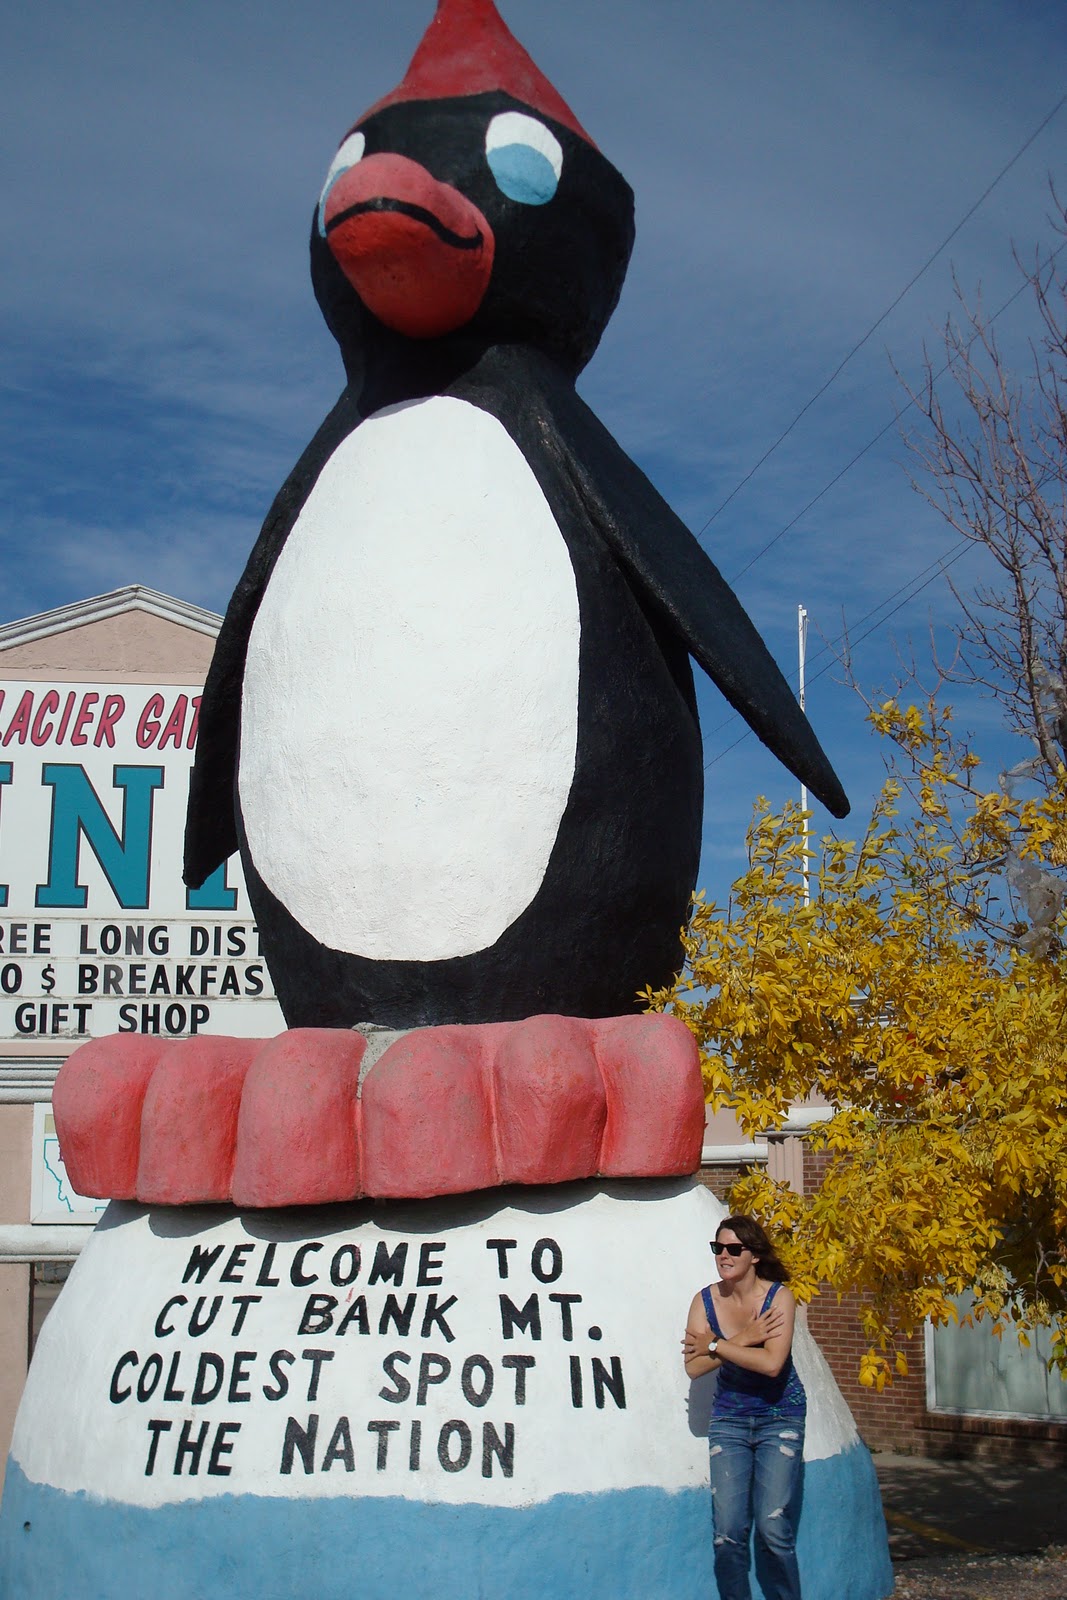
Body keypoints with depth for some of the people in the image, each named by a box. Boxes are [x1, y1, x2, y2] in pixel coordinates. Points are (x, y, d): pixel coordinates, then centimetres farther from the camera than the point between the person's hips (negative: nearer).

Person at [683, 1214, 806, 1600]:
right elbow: (694, 1367, -12)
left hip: (779, 1418, -3)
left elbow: (772, 1363, -24)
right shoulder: (705, 1300, -2)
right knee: (728, 1532, -2)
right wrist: (742, 1340, -18)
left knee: (773, 1528, -9)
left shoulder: (779, 1297, -11)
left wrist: (714, 1345, -16)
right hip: (728, 1419, 3)